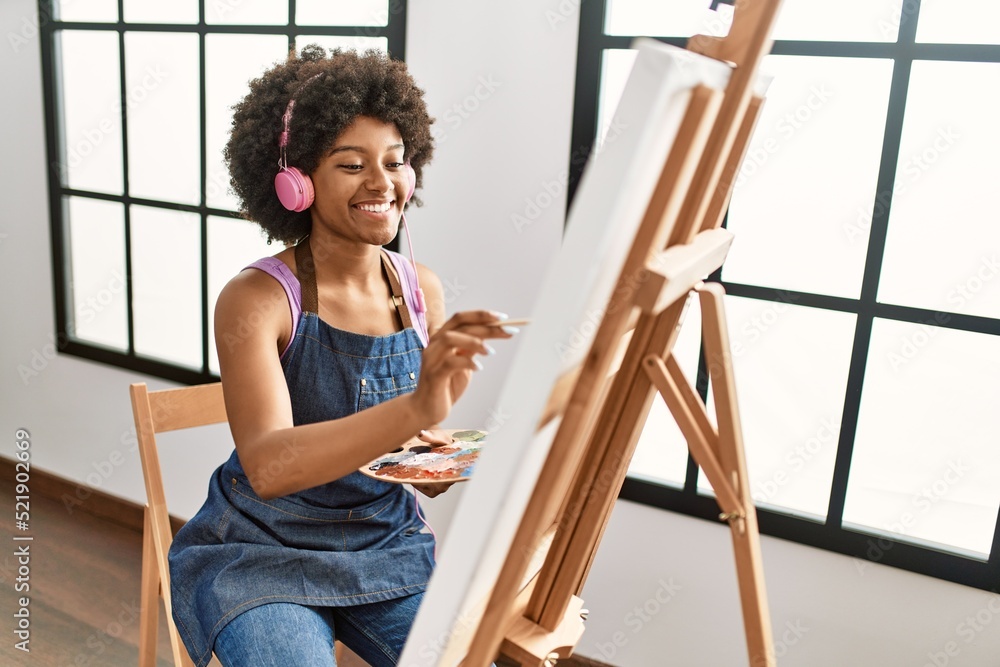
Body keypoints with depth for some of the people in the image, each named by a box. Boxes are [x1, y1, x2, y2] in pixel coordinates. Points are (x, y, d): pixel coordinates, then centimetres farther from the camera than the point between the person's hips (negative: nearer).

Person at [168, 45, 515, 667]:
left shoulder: (423, 291, -3)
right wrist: (414, 409, -46)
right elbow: (268, 467, -32)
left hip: (386, 545, 4)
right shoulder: (257, 298, -16)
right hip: (263, 553, -3)